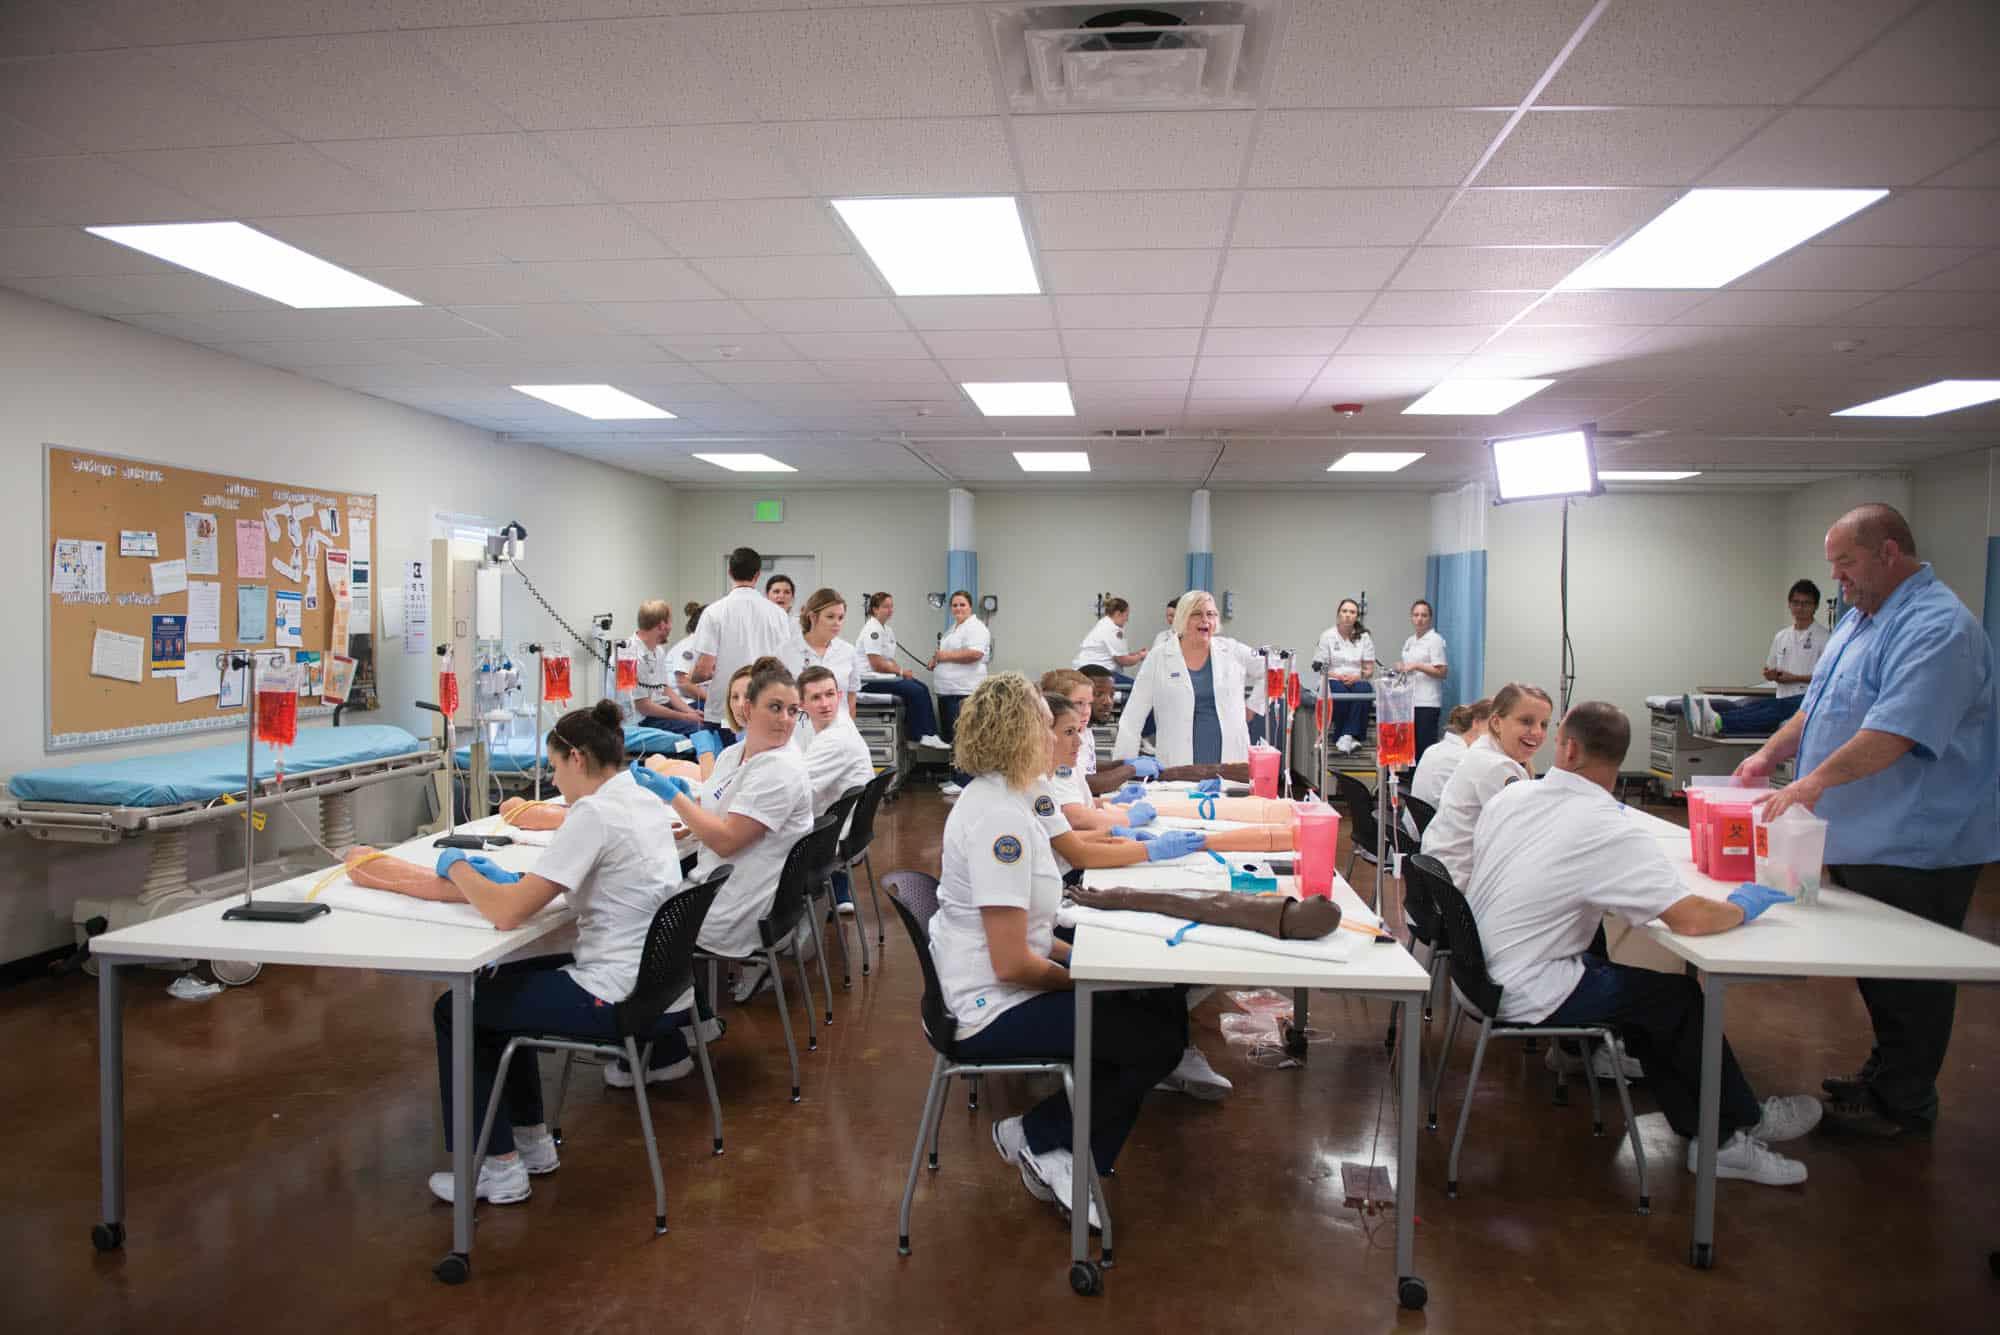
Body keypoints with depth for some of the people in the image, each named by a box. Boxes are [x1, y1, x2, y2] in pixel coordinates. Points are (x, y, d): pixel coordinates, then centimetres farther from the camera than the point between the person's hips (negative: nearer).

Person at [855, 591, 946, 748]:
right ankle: (923, 736, -9)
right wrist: (901, 671, -10)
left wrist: (903, 670, -1)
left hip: (885, 676, 10)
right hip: (871, 680, -10)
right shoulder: (872, 630, -16)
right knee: (916, 691, -20)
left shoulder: (886, 630, 16)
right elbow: (877, 664, -20)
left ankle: (928, 735, -5)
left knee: (923, 688, -3)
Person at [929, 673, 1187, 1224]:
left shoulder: (995, 797, 7)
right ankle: (1037, 1137, 5)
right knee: (1159, 1043, -8)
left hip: (1001, 988, 10)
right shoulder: (999, 818, -25)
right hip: (997, 1010, -10)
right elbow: (1012, 963, -25)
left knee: (1166, 1005, 10)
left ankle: (1075, 1157, 11)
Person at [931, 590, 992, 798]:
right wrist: (936, 660, 11)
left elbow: (974, 653, -23)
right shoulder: (953, 629, 22)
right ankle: (955, 778, 21)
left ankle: (963, 782, -7)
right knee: (950, 735, 13)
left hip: (964, 692, -10)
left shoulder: (975, 628, -9)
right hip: (947, 691, 10)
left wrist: (946, 655, -16)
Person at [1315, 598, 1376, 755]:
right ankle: (1349, 737, -26)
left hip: (1358, 681, 1)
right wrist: (1338, 676, -13)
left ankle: (1347, 736, -34)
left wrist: (1356, 677, -13)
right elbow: (1319, 667, 3)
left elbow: (1369, 669, 8)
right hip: (1335, 680, -1)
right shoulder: (1328, 635, 7)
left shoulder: (1364, 637, 11)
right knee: (1339, 690, -37)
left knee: (1363, 689, -35)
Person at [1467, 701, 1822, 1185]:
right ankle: (1739, 1121, 30)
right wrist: (1742, 908, -5)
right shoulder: (1609, 832, -22)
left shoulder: (1509, 797, -2)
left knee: (1643, 999, 17)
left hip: (1478, 973, 7)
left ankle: (1710, 1135, 22)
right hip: (1524, 997, -7)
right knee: (1676, 996, 9)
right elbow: (1691, 918, -28)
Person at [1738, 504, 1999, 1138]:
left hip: (1915, 848, -10)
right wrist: (1771, 754, 8)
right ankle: (1884, 1075, 33)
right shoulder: (1860, 618, 13)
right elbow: (1818, 707, 20)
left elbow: (1895, 732, -30)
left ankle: (1905, 1104, 14)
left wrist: (1816, 782, -32)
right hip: (1861, 841, 10)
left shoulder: (1937, 627, -20)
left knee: (1909, 984, 3)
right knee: (1878, 973, 20)